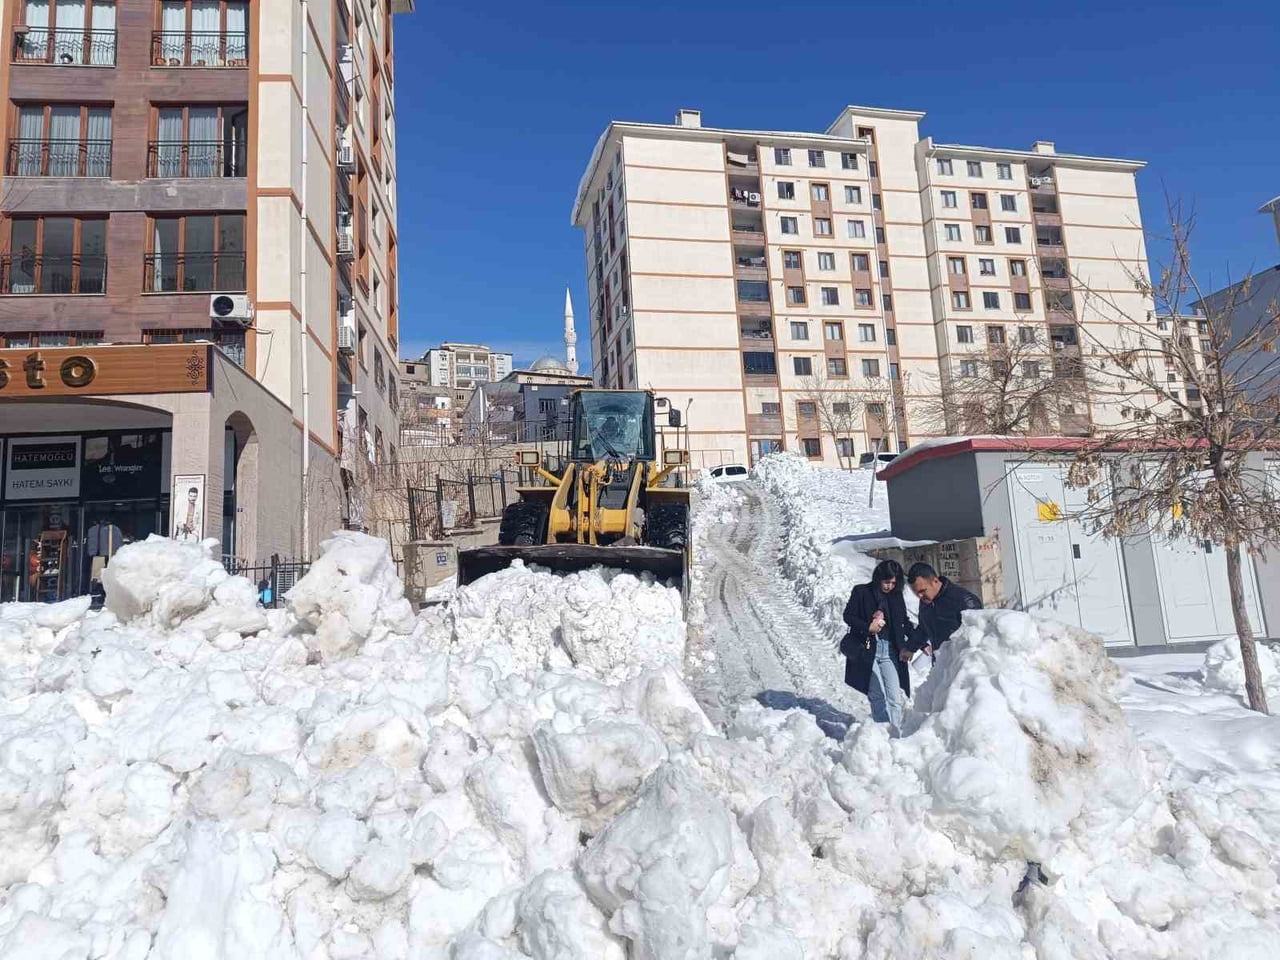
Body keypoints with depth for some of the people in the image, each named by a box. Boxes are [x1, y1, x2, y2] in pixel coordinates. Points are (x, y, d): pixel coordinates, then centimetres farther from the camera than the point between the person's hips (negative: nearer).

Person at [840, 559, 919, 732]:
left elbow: (904, 622, 18)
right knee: (877, 696, -6)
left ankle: (895, 731, 1)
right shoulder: (861, 592, 0)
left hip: (889, 651, 3)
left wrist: (910, 645, 4)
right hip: (867, 649, -3)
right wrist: (867, 627, -13)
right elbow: (848, 615, 1)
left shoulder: (897, 596, 10)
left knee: (895, 697, -4)